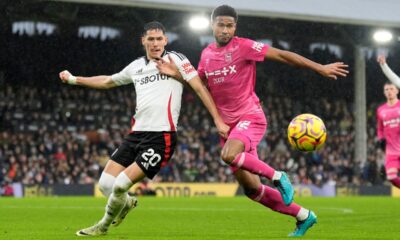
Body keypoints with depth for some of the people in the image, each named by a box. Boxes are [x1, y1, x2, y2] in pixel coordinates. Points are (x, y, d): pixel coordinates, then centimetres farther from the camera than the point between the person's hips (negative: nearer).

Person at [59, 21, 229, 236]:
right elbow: (107, 81, 34)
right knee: (105, 184, -3)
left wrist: (218, 120, -10)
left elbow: (199, 88, -2)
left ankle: (103, 226, 13)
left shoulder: (176, 59, 1)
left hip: (162, 136, -6)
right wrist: (73, 79, 34)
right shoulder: (136, 67, 17)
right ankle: (127, 203, 31)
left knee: (121, 185, -13)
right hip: (136, 133, 6)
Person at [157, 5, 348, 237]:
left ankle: (277, 177, -13)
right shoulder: (206, 54, 8)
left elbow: (283, 55, -10)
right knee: (251, 189, 7)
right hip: (227, 123, 6)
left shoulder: (243, 46, -10)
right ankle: (303, 216, 22)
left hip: (250, 117, -6)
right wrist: (176, 74, 6)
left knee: (229, 155, -37)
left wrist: (320, 68, -14)